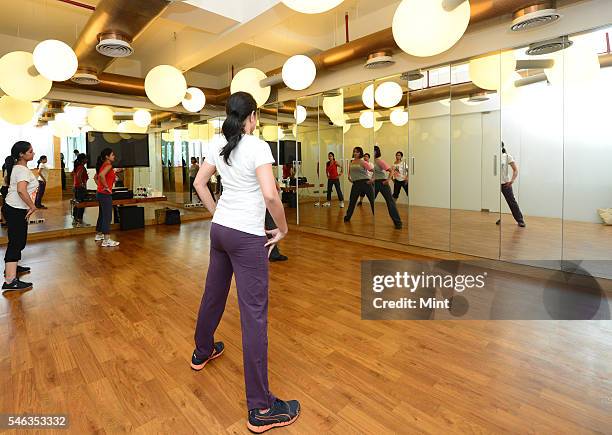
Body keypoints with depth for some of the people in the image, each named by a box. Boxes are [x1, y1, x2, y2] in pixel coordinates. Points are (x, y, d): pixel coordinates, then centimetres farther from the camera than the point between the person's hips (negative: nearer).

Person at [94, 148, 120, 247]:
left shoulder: (103, 165, 14)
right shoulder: (108, 165, -14)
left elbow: (96, 177, 24)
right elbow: (101, 175, -31)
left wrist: (100, 186, 18)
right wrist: (106, 187, -22)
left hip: (100, 193, 10)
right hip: (105, 194, -10)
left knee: (102, 215, 20)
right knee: (107, 216, -8)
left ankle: (98, 235, 34)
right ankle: (106, 240, -8)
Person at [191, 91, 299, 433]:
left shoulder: (218, 146, 7)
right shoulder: (258, 146, -15)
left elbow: (199, 183, 15)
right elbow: (270, 195, -25)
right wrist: (283, 228, -11)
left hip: (220, 229, 8)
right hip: (247, 236, -8)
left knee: (214, 293, 26)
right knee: (255, 314, -4)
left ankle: (202, 352, 50)